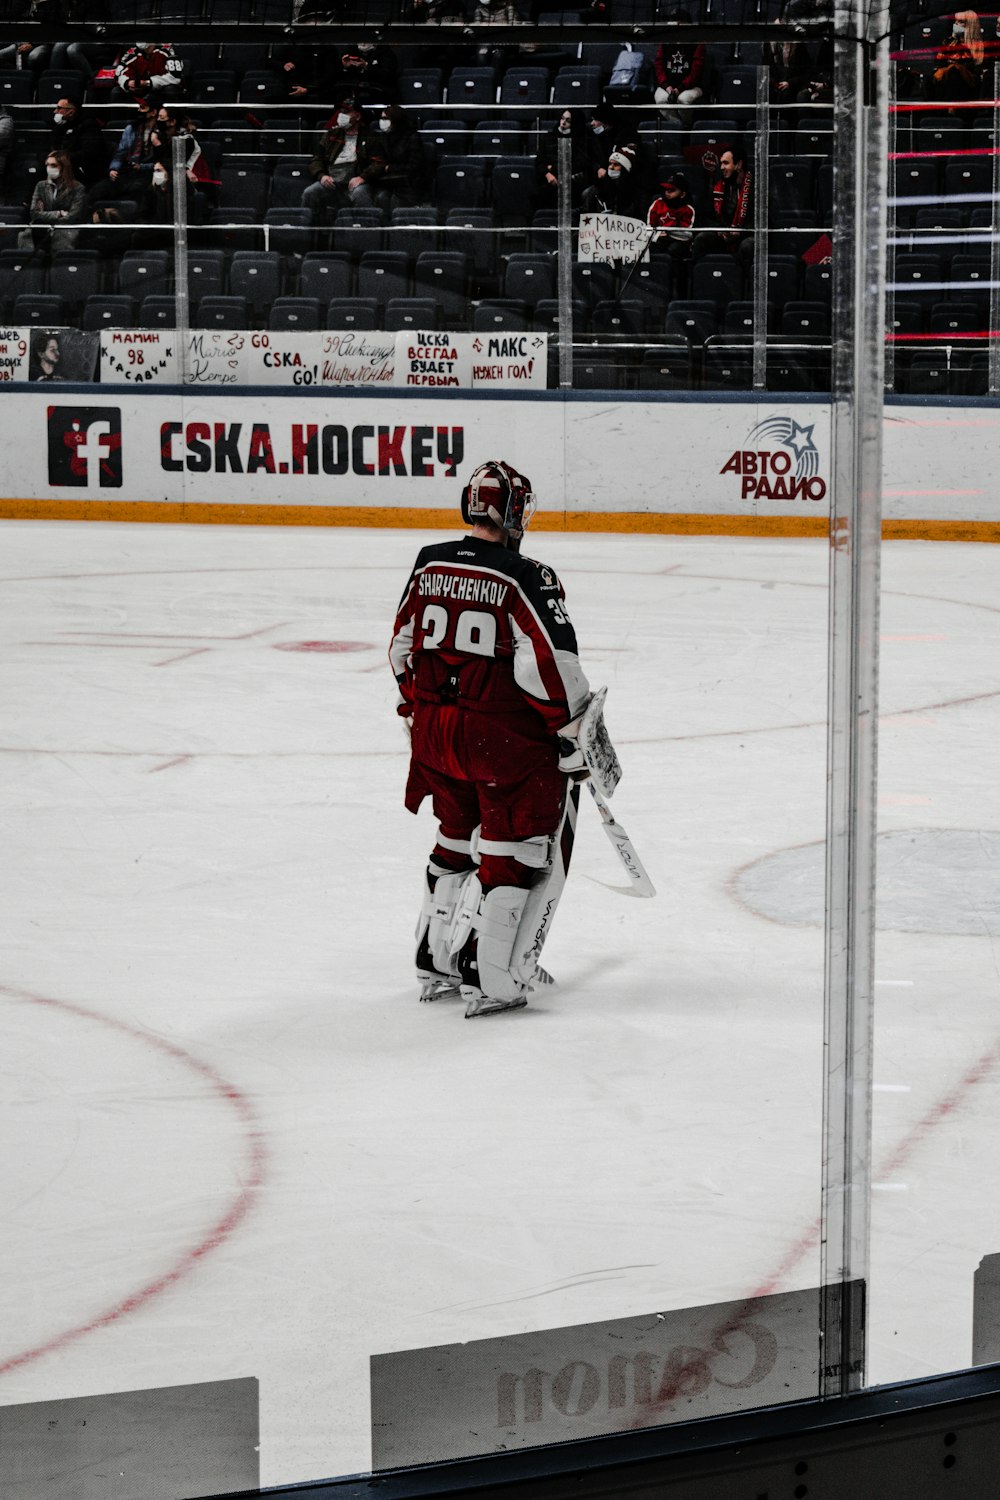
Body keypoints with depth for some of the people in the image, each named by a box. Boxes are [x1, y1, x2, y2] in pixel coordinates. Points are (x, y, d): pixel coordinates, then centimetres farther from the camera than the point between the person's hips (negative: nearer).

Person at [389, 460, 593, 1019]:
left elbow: (404, 650, 13)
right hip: (504, 739, -7)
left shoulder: (429, 565, 4)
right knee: (518, 853, 3)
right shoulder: (525, 579, -15)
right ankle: (489, 979, 0)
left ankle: (436, 965, 29)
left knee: (458, 841, 23)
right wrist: (571, 737, -7)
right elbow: (551, 666, -17)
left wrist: (420, 715, 25)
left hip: (436, 730, 7)